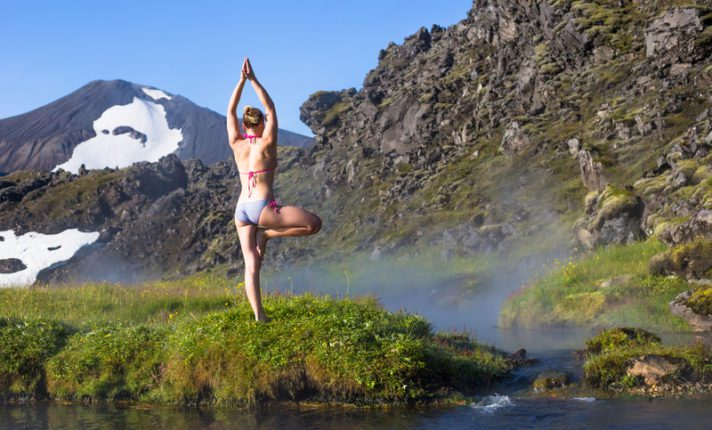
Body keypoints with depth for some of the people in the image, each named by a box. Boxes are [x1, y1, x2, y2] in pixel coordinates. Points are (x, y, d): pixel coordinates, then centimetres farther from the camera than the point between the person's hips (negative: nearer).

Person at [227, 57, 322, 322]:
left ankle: (258, 315, -2)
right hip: (263, 207, -6)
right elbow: (271, 109, 1)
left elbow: (230, 111, 13)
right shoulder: (266, 144, -5)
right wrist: (254, 81, 2)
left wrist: (242, 80, 9)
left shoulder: (237, 145, 6)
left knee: (251, 265, 4)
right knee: (314, 224, -1)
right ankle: (267, 234, -1)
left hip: (241, 210, 6)